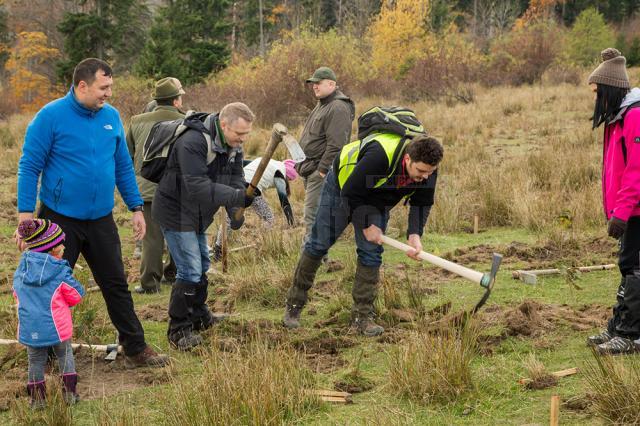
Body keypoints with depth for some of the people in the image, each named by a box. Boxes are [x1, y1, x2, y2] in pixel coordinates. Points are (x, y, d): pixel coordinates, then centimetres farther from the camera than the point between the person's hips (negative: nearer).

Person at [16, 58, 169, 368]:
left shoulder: (111, 117, 3)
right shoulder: (51, 116, -12)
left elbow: (123, 166, 12)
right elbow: (29, 167, -11)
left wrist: (136, 208, 10)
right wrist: (25, 215, -15)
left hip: (101, 220, 5)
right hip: (59, 220, -5)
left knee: (117, 285, 11)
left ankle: (136, 349, 20)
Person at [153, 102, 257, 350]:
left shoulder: (233, 146, -3)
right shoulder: (193, 143, -32)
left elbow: (235, 181, -6)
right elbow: (197, 187, -39)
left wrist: (236, 213, -24)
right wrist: (238, 197, -45)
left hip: (198, 215, 9)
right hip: (176, 212, -9)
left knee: (202, 266, 21)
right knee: (190, 270, -11)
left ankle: (198, 316, 39)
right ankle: (178, 330, -1)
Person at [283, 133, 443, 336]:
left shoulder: (427, 169, -24)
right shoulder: (379, 156, -44)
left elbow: (422, 203, -10)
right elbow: (351, 193, -34)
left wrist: (414, 234, -25)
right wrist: (366, 225, -26)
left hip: (376, 200, 5)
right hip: (342, 185, -5)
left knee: (371, 254, -6)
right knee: (319, 244, 1)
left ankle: (362, 316, 0)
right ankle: (294, 305, 13)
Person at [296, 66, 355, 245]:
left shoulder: (338, 108, -15)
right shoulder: (322, 105, 19)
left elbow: (336, 144, -22)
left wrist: (322, 170, -22)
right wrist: (302, 165, 21)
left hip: (321, 172, -11)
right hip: (310, 169, 11)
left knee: (313, 215, -12)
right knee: (316, 214, 13)